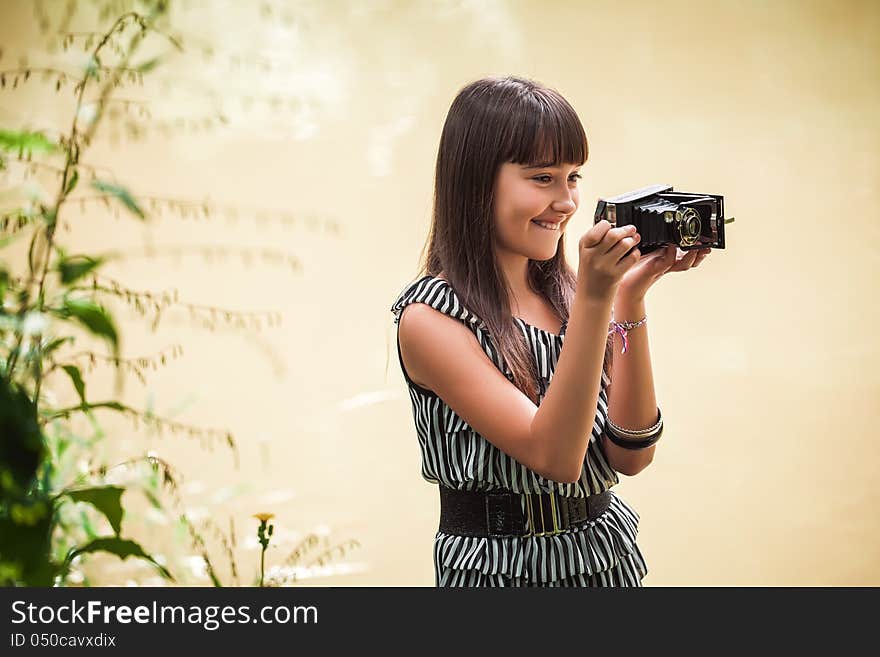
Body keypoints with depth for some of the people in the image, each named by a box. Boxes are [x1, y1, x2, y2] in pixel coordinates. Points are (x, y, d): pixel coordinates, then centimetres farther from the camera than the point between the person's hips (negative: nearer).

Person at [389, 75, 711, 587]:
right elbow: (553, 457, -22)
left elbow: (631, 456, -7)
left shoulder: (564, 293, 0)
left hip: (607, 557, 5)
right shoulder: (431, 317, -15)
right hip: (501, 566, -5)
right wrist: (594, 299, -27)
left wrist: (630, 299, -14)